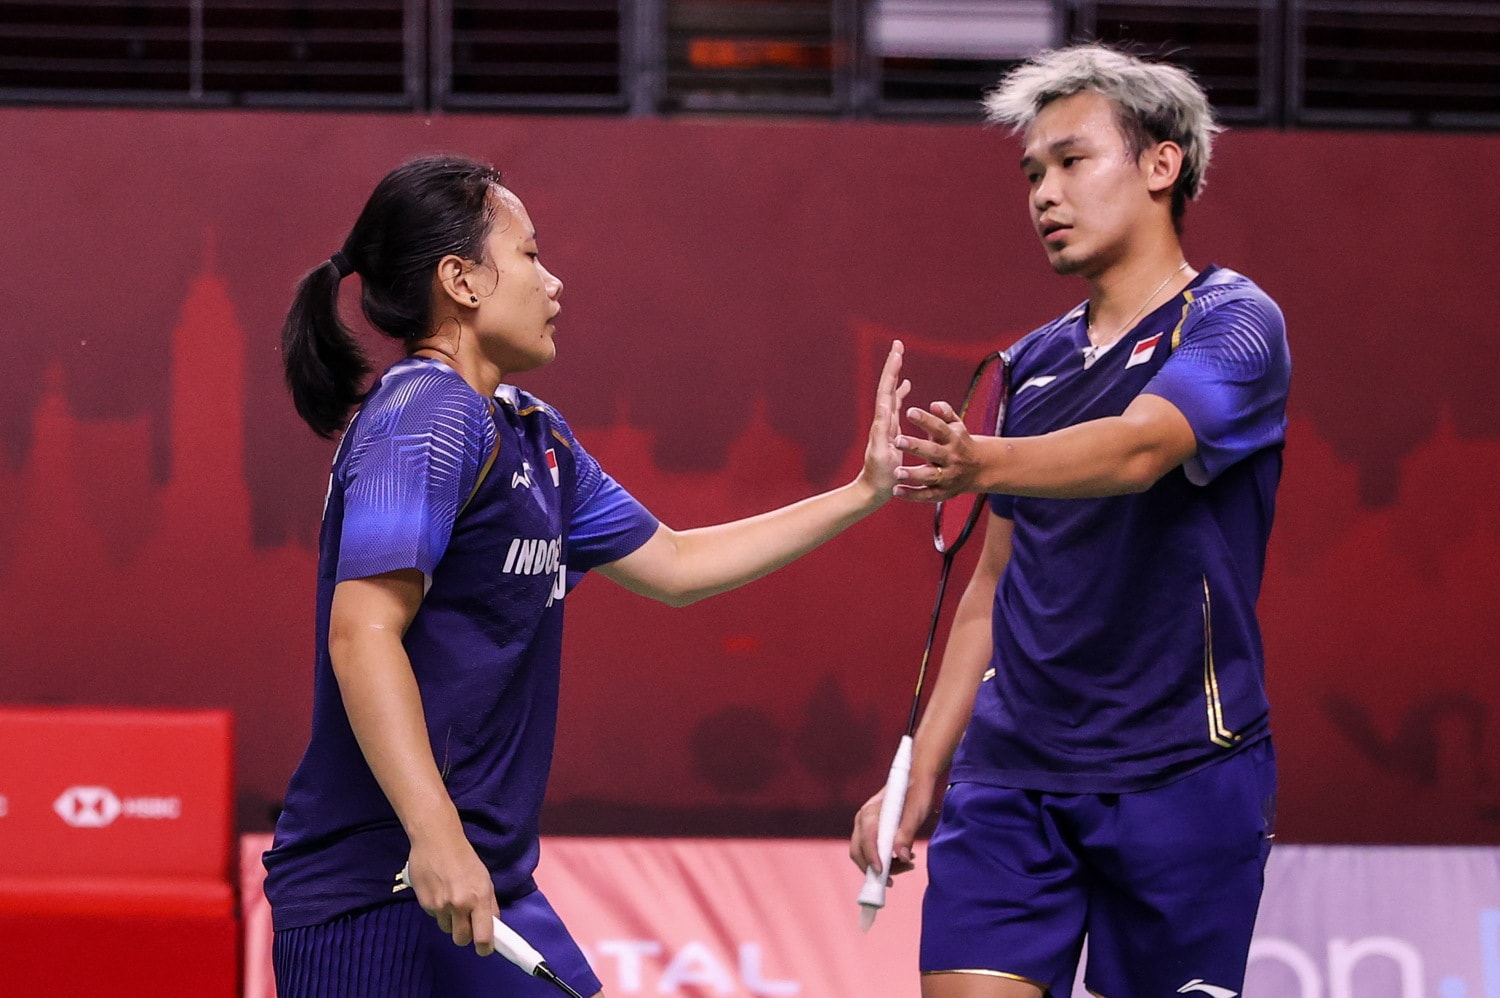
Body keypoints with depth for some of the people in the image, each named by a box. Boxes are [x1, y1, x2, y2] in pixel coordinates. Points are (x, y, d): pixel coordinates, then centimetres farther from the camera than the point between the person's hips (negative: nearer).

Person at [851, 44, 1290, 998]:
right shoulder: (1034, 364, 15)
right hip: (1010, 775, 5)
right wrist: (923, 773, 16)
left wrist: (981, 464, -44)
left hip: (1180, 773, -5)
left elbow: (1138, 449, -26)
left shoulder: (1233, 324, -5)